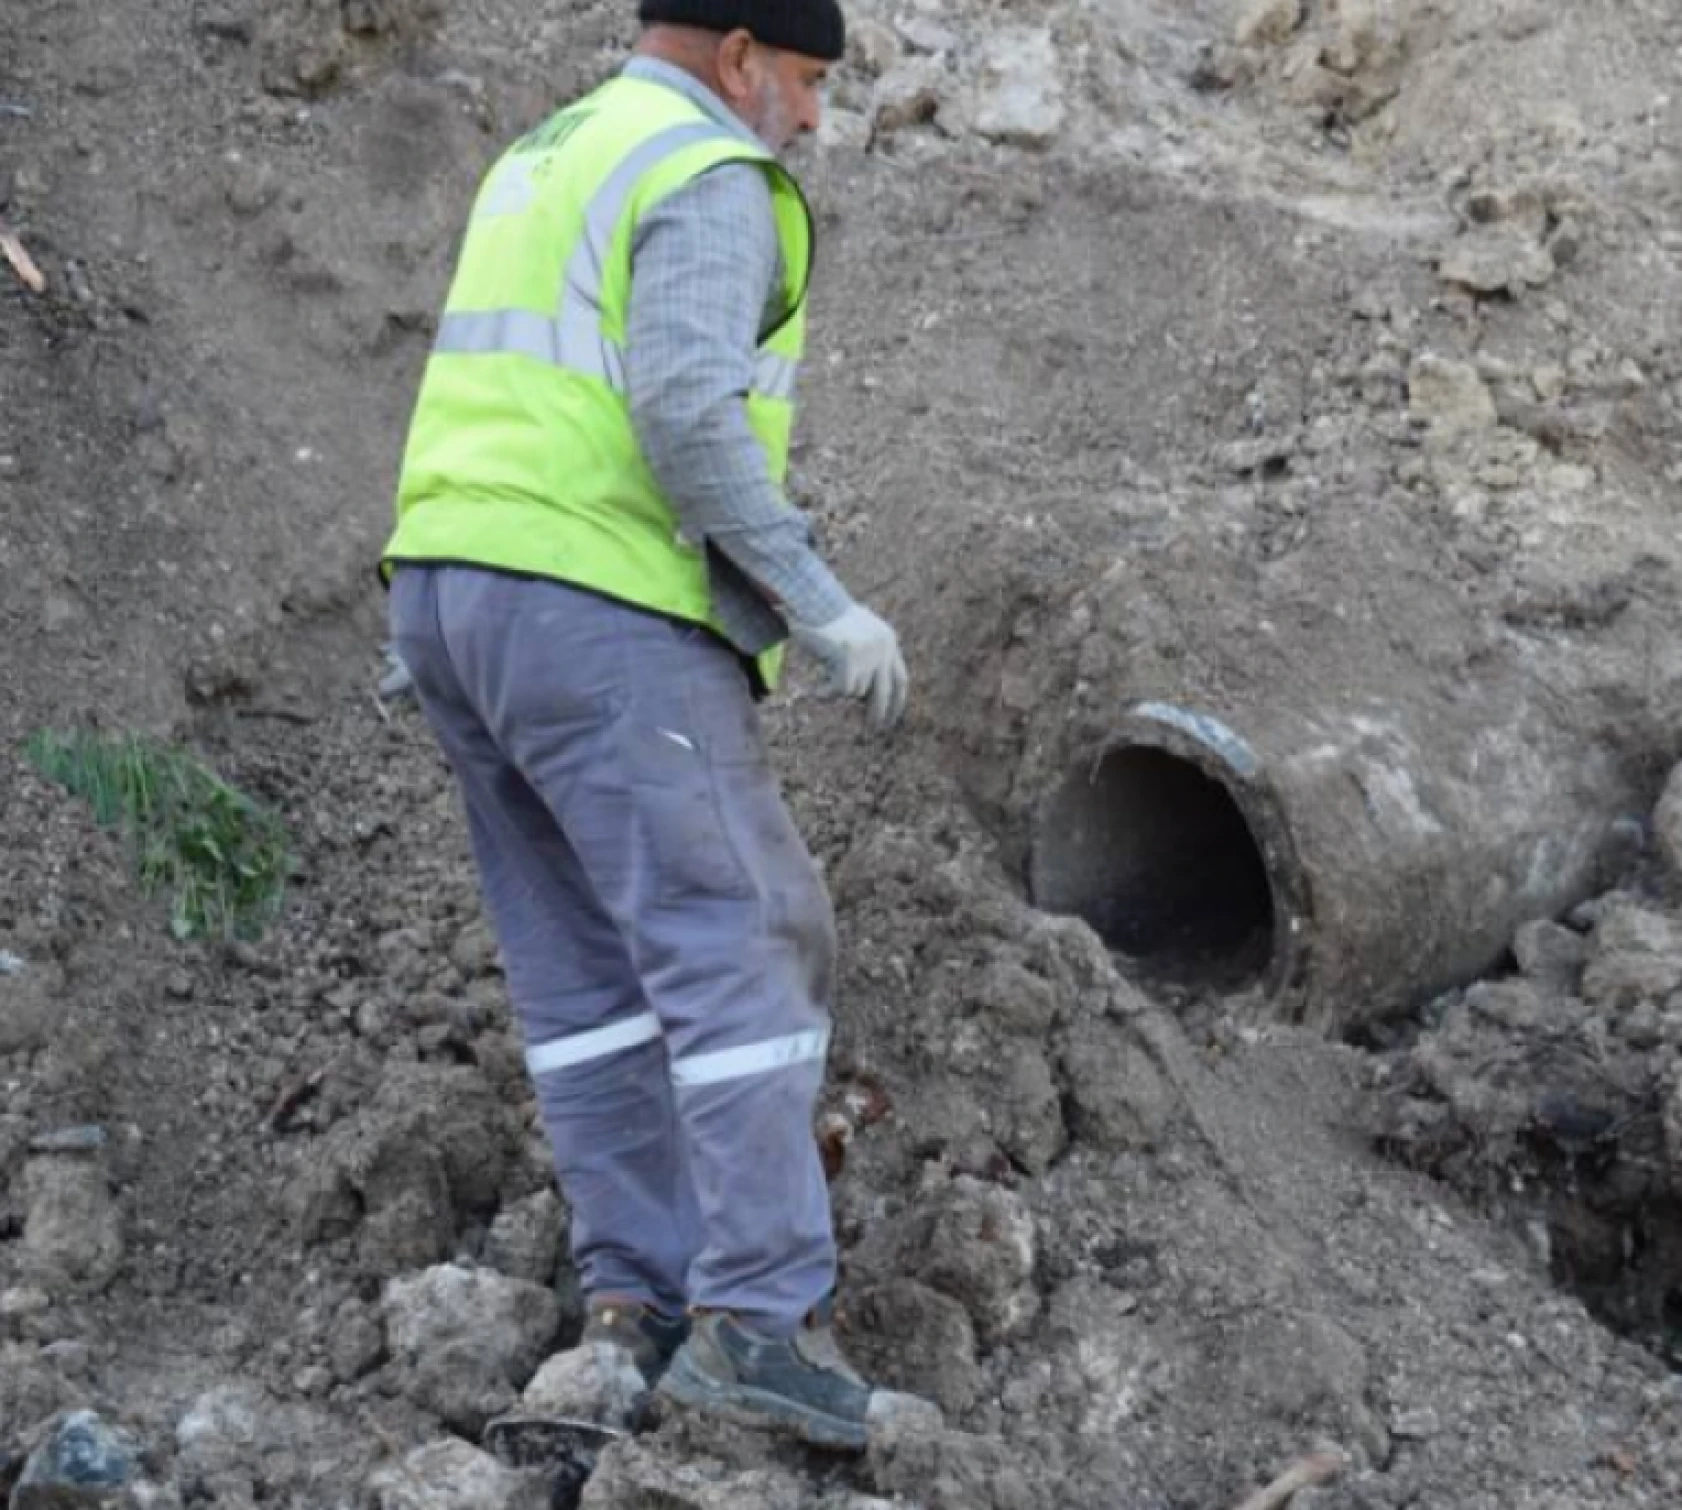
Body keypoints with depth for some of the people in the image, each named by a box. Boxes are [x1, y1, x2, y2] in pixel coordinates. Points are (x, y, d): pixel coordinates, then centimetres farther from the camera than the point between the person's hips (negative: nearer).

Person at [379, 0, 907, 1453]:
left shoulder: (545, 172, 23)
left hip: (459, 599, 9)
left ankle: (642, 1296, 8)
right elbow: (685, 410, -21)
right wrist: (823, 603, -16)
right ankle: (759, 1317, -11)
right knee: (746, 948, -6)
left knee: (590, 968, 10)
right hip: (605, 617, -9)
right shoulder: (709, 183, -7)